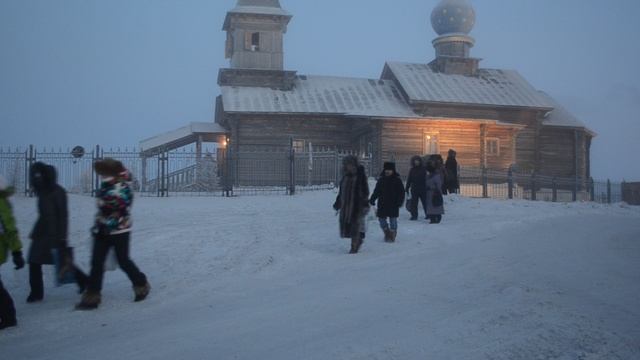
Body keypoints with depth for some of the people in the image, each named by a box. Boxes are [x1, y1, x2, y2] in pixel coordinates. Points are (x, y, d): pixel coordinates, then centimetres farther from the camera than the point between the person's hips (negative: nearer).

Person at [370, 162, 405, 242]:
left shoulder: (397, 180, -2)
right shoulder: (381, 179, 8)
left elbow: (401, 192, -3)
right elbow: (376, 191, 12)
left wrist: (400, 202, -13)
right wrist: (372, 200, 3)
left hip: (393, 204, -4)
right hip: (382, 204, 4)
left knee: (393, 219, 0)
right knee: (381, 219, 5)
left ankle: (392, 235, 12)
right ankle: (387, 233, 24)